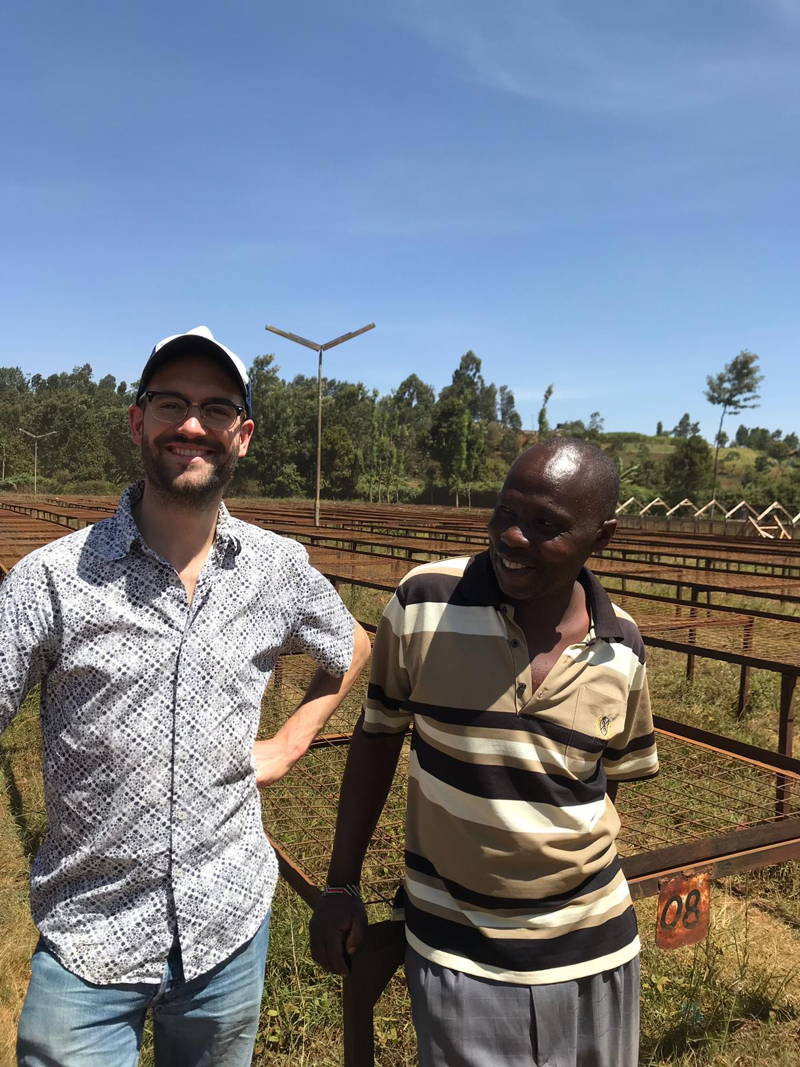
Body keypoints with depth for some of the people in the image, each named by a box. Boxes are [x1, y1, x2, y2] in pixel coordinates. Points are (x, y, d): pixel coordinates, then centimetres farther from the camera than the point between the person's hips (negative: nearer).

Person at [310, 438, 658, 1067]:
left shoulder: (622, 647, -8)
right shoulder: (423, 602, -17)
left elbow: (612, 776, 7)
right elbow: (377, 735, -5)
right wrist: (341, 886, -1)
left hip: (595, 947, 3)